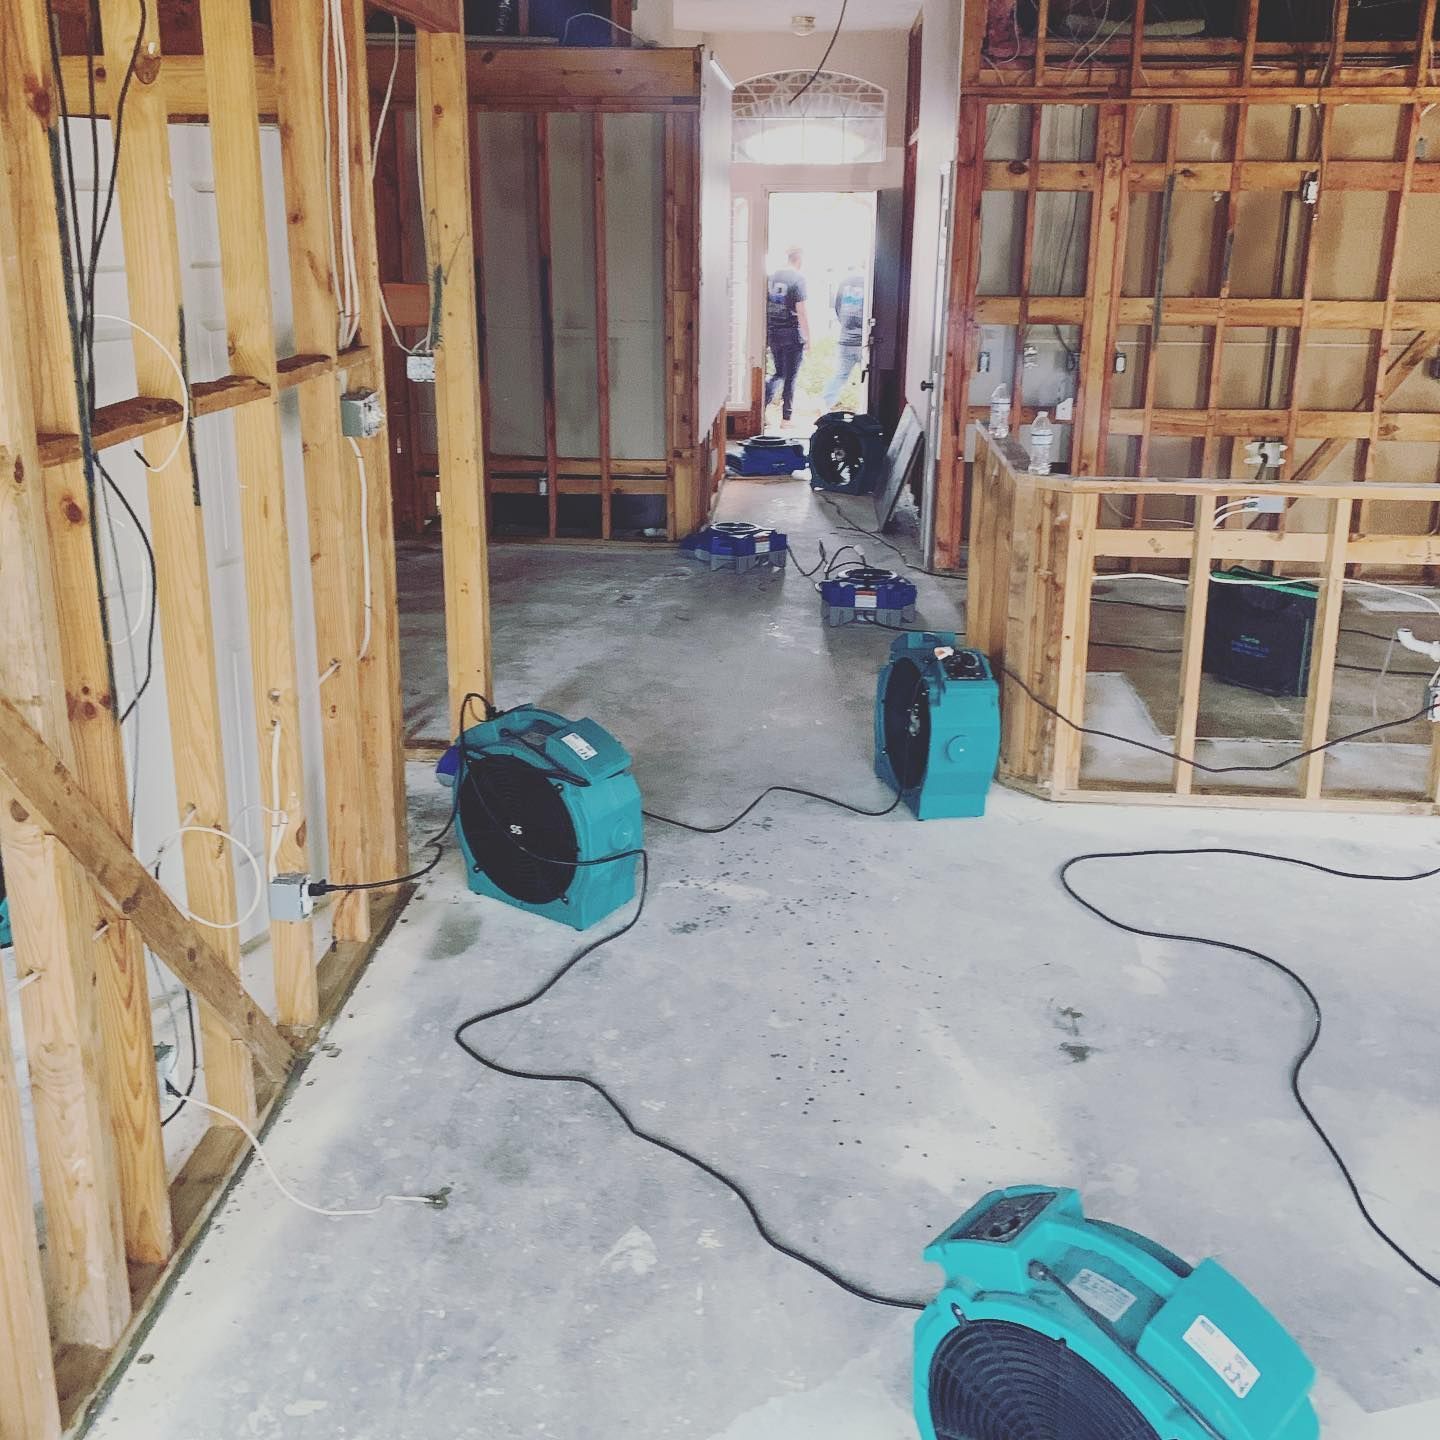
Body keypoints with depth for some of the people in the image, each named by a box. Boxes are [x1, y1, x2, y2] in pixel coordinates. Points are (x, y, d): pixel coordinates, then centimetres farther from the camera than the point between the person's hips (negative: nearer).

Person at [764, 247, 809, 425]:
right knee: (790, 377, 4)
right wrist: (808, 337, -8)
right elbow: (801, 310, -15)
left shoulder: (772, 277, 6)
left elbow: (764, 305, 10)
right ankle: (786, 417, 9)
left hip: (772, 333, 5)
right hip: (791, 333, -5)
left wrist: (766, 331, 18)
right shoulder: (798, 278, -12)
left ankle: (763, 402, -3)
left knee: (779, 373, 18)